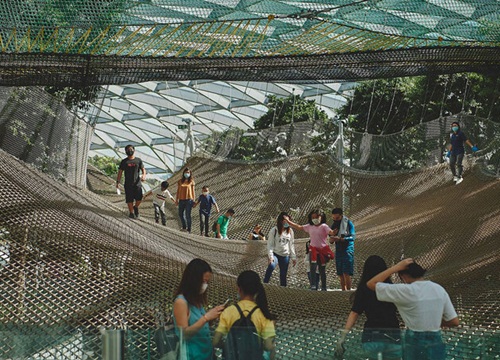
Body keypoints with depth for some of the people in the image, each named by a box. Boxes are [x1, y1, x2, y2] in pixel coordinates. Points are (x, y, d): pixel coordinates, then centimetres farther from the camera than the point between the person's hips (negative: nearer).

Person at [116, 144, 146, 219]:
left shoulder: (138, 160, 8)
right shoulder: (124, 161, 5)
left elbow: (143, 169, 8)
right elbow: (120, 172, 5)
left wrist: (144, 175, -14)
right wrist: (118, 182, -3)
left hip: (137, 183, 0)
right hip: (128, 184, 0)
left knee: (139, 198, -9)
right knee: (129, 199, -1)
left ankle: (136, 207, 20)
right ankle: (131, 212, 11)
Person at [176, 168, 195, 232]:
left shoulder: (191, 182, 1)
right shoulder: (180, 181, 7)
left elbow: (193, 191, 3)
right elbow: (178, 191, 11)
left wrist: (193, 201, 0)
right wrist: (176, 200, 9)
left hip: (188, 200, -4)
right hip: (181, 200, 4)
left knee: (187, 215, -2)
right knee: (180, 214, 8)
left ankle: (189, 229, 4)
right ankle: (184, 227, 25)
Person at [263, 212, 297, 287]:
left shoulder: (290, 231, 5)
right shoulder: (274, 230, -8)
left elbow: (291, 245, 11)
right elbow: (270, 244, -10)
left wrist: (293, 257, 8)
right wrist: (270, 257, -20)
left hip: (285, 256, 4)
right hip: (275, 254, -4)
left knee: (283, 275, 6)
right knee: (271, 265, -32)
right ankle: (265, 283, -22)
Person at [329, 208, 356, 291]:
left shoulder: (348, 223, -3)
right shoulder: (334, 225, 12)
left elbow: (353, 237, -14)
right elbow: (331, 241, 14)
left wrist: (340, 239, -25)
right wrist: (332, 238, -10)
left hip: (347, 250, -6)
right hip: (338, 251, 6)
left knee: (346, 273, -14)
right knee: (340, 275, 5)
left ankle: (349, 290, -13)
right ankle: (343, 291, 10)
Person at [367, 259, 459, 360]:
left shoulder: (406, 291, -13)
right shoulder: (439, 289, 2)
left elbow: (370, 284, -7)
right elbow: (454, 321, 5)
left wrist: (396, 267, -4)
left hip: (415, 346, -5)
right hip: (436, 345, 5)